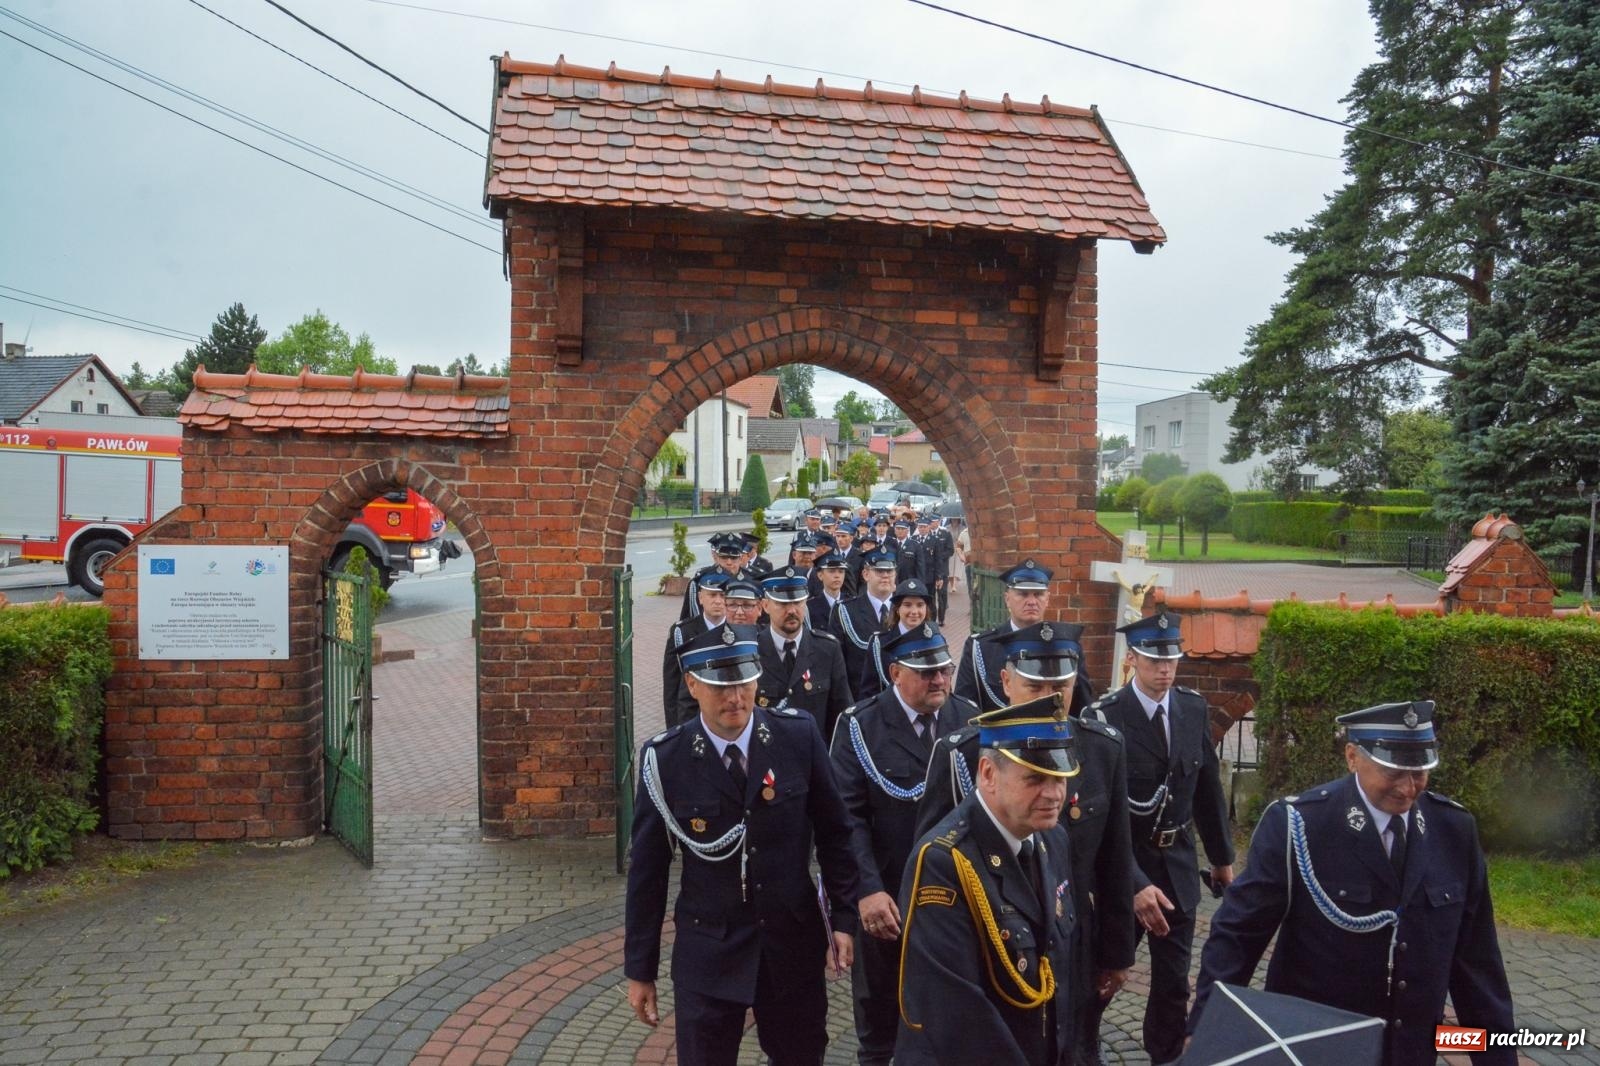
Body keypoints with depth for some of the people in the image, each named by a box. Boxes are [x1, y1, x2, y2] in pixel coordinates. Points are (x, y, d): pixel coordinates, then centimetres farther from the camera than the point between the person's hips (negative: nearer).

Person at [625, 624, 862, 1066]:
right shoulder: (664, 759, -13)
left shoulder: (798, 735, -11)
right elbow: (647, 870, -5)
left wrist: (845, 916, 0)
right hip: (707, 951, -1)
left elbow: (834, 830, 0)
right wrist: (639, 969, 0)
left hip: (794, 940, 2)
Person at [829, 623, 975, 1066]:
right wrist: (868, 890, -24)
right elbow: (848, 815, -17)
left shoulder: (970, 719, -1)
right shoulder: (859, 726, -12)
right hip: (884, 896, -2)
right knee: (878, 1010, 19)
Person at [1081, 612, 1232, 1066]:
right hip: (1123, 862, -4)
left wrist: (1222, 856, 16)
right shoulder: (1104, 717, -19)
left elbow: (1208, 787, 10)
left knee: (1174, 979, 15)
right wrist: (1136, 883, -26)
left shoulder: (1194, 708, -2)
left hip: (1177, 861, 5)